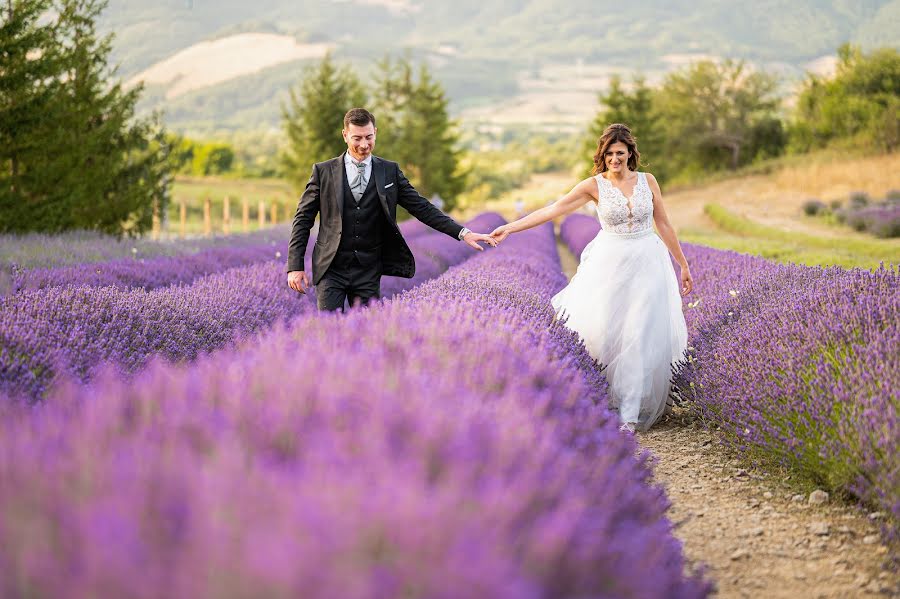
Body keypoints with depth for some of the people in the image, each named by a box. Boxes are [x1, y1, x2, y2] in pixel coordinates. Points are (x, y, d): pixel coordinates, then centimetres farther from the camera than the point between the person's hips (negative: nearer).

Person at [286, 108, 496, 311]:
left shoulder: (390, 171, 6)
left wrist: (463, 233, -6)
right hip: (331, 268, -1)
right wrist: (295, 266, -4)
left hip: (368, 272, 1)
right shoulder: (323, 171, 2)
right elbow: (303, 219, 4)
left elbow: (422, 208, 5)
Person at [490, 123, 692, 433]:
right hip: (611, 263, -1)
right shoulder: (595, 185, -3)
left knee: (639, 337, -3)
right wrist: (510, 227, -20)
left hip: (647, 263, 1)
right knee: (604, 331, -5)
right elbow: (553, 209, -11)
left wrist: (683, 265, 12)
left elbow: (664, 225, 9)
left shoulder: (648, 181, 2)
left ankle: (630, 414, 3)